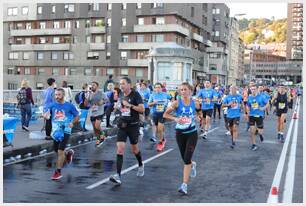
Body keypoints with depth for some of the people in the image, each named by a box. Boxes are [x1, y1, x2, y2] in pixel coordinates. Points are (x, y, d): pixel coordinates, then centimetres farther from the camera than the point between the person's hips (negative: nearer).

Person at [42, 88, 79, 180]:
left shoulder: (69, 106, -3)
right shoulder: (52, 105, 3)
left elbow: (77, 116, 4)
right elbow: (46, 114, -6)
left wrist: (72, 123, -15)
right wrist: (46, 115, -30)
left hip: (65, 130, -4)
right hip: (56, 131, 4)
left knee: (60, 151, -10)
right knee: (56, 150, 12)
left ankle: (58, 172, 3)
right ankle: (68, 153, 44)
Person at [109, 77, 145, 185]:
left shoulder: (135, 94, -9)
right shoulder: (121, 96, 8)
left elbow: (142, 109, -16)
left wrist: (129, 105, -21)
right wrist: (117, 106, 4)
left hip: (133, 125, -4)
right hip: (122, 125, 4)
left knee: (134, 149, 13)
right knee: (120, 149, -9)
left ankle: (141, 165, 43)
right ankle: (118, 176, -12)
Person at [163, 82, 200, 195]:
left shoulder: (195, 103, -4)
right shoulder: (177, 103, -8)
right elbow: (165, 114, -3)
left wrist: (195, 117, 0)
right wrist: (175, 118, -18)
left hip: (192, 133, -1)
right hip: (180, 133, 1)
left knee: (187, 159, -10)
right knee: (184, 158, 14)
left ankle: (184, 185, -5)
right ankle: (192, 165, 52)